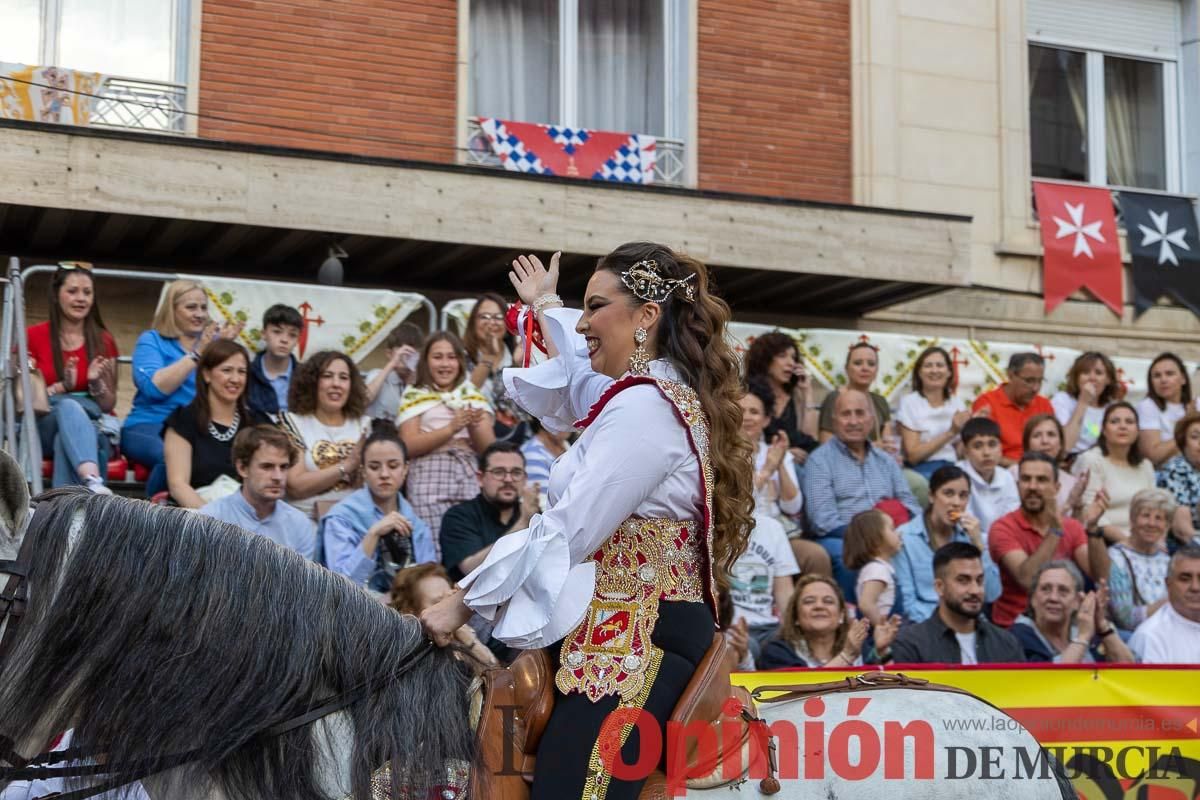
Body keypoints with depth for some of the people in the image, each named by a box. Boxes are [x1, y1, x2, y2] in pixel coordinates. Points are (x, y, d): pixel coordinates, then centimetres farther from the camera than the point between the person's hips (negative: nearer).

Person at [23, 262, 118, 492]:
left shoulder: (103, 341, 12)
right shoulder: (33, 337, 8)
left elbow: (109, 405, 11)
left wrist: (96, 382, -10)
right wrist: (62, 386, -16)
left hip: (92, 427, 2)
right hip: (41, 429, -2)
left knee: (65, 439, -37)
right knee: (69, 407, -39)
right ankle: (92, 483, -64)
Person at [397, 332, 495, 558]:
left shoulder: (474, 396, 20)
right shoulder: (414, 396, 12)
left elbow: (489, 449, 11)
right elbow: (409, 446, -2)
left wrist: (474, 427, -9)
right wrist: (451, 428, -12)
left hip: (471, 477, 3)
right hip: (430, 478, -2)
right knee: (437, 552, -16)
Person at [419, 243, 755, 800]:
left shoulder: (644, 406, -13)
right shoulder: (668, 393, 19)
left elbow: (567, 531, -17)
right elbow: (583, 379, 43)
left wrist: (464, 601, -8)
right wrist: (546, 308, 61)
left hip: (631, 641, -10)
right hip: (642, 633, 10)